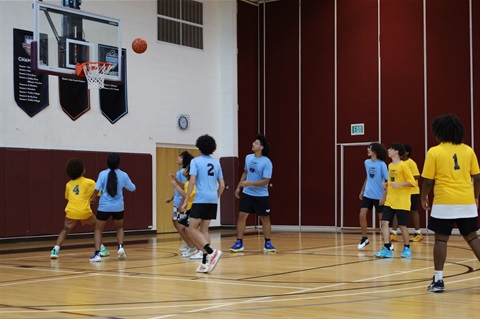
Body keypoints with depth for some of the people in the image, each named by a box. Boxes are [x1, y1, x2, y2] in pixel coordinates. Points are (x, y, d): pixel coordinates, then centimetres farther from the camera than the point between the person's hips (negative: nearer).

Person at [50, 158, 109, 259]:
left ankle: (55, 250, -4)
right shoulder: (89, 182, 3)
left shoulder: (69, 184, 13)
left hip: (71, 212, 2)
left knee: (65, 231, 16)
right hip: (84, 212, -2)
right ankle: (102, 249, 16)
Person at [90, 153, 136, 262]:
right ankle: (120, 247, 4)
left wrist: (93, 198, 8)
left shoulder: (103, 174, -7)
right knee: (119, 227, 25)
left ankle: (97, 253, -2)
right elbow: (132, 188, 8)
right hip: (118, 207, 2)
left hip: (104, 207, -2)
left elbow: (97, 189, -12)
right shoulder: (123, 175, -2)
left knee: (98, 229, 11)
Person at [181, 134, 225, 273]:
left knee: (192, 229, -3)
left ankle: (211, 252, -20)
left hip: (201, 199, -6)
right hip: (213, 200, 6)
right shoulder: (216, 163, 14)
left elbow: (192, 181, -11)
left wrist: (185, 201, -8)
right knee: (204, 229, 10)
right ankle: (205, 262, 5)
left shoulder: (195, 161, -2)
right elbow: (222, 185, 14)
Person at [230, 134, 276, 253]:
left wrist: (249, 183, -26)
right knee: (242, 216, -1)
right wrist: (238, 187, 17)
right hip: (247, 194, 4)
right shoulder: (248, 157, 3)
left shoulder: (267, 162, -15)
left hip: (261, 196, -4)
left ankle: (267, 243, 16)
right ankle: (239, 243, 5)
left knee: (265, 218, 4)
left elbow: (266, 181, -19)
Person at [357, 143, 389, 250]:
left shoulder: (381, 164, -13)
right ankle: (364, 238, 12)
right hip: (367, 194, 5)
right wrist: (362, 191, 17)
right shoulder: (367, 162, 5)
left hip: (379, 196, -5)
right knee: (362, 215, -5)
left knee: (382, 219, 2)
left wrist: (384, 196, -16)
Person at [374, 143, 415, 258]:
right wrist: (384, 195, 22)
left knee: (402, 225, 2)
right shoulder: (390, 165, 11)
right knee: (384, 223, -6)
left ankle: (407, 249, 18)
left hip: (401, 202, -6)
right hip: (389, 201, 6)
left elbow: (412, 182, -12)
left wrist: (399, 184, -25)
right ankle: (387, 249, -4)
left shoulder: (403, 166, -11)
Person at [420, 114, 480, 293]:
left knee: (441, 239, 4)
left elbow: (428, 181, -6)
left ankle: (438, 280, 3)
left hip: (444, 203, -3)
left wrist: (423, 198, 11)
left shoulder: (434, 152, -5)